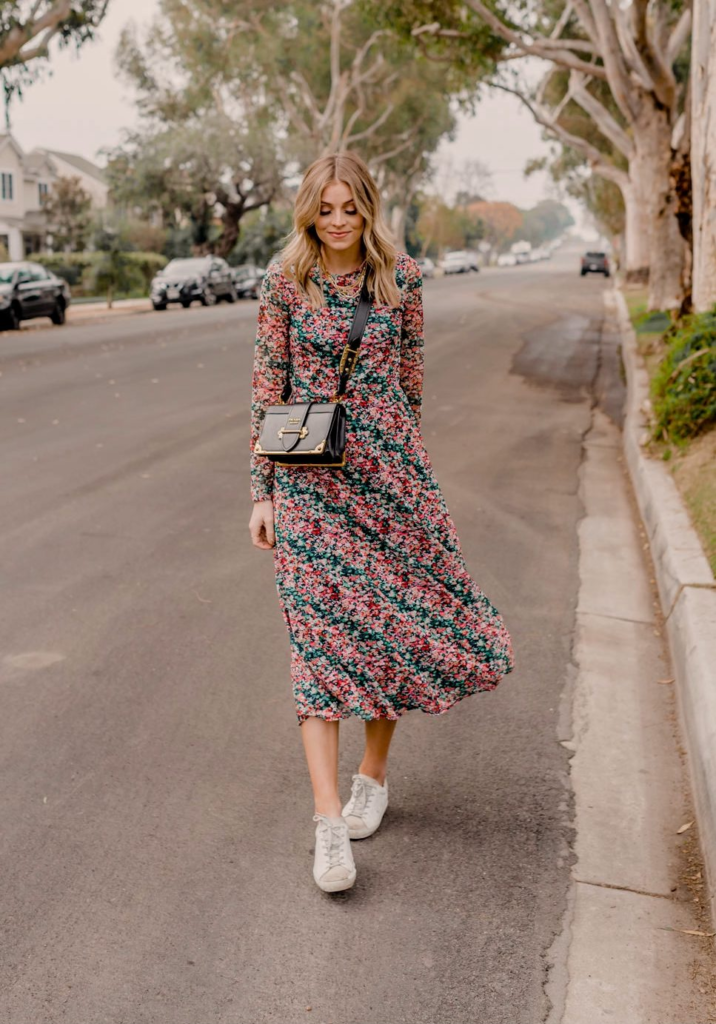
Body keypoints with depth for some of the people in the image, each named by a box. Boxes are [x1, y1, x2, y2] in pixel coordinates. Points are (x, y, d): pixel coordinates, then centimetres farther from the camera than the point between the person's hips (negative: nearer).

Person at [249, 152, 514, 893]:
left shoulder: (401, 277, 4)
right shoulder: (285, 282, -1)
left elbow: (411, 375, 12)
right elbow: (267, 388, 1)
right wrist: (261, 491, 0)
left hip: (387, 466, 2)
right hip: (309, 476, -2)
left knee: (401, 618, 6)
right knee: (319, 635, -6)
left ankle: (373, 770, 29)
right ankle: (329, 821, -5)